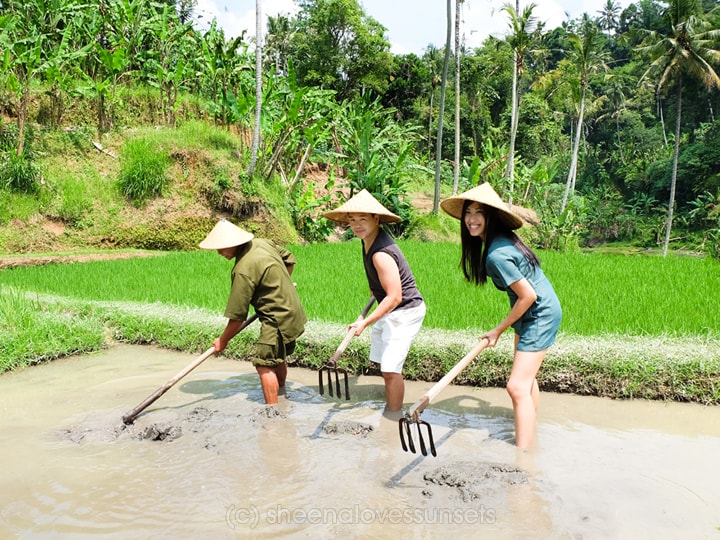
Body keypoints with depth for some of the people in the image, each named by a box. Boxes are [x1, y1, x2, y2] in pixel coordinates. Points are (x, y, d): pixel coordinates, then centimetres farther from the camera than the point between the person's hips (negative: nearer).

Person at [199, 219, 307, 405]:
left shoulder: (243, 270, -26)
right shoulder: (261, 243, -1)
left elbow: (237, 316, -20)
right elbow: (290, 260, 16)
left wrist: (223, 341, -6)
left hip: (278, 320, -10)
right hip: (292, 311, 10)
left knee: (264, 363, -10)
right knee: (277, 357, 26)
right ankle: (281, 392, 45)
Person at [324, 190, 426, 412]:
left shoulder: (381, 254, -30)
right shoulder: (369, 239, 0)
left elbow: (394, 297, -29)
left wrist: (365, 322, -29)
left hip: (405, 312, -10)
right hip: (389, 309, 10)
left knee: (390, 368, -14)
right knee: (381, 362, 20)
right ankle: (392, 402, 38)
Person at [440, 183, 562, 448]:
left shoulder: (497, 255, -28)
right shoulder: (501, 239, 0)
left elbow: (528, 296, -26)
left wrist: (498, 330, -15)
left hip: (540, 315, -11)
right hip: (533, 312, 11)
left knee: (517, 387, -15)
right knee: (526, 377, 24)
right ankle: (528, 433, 43)